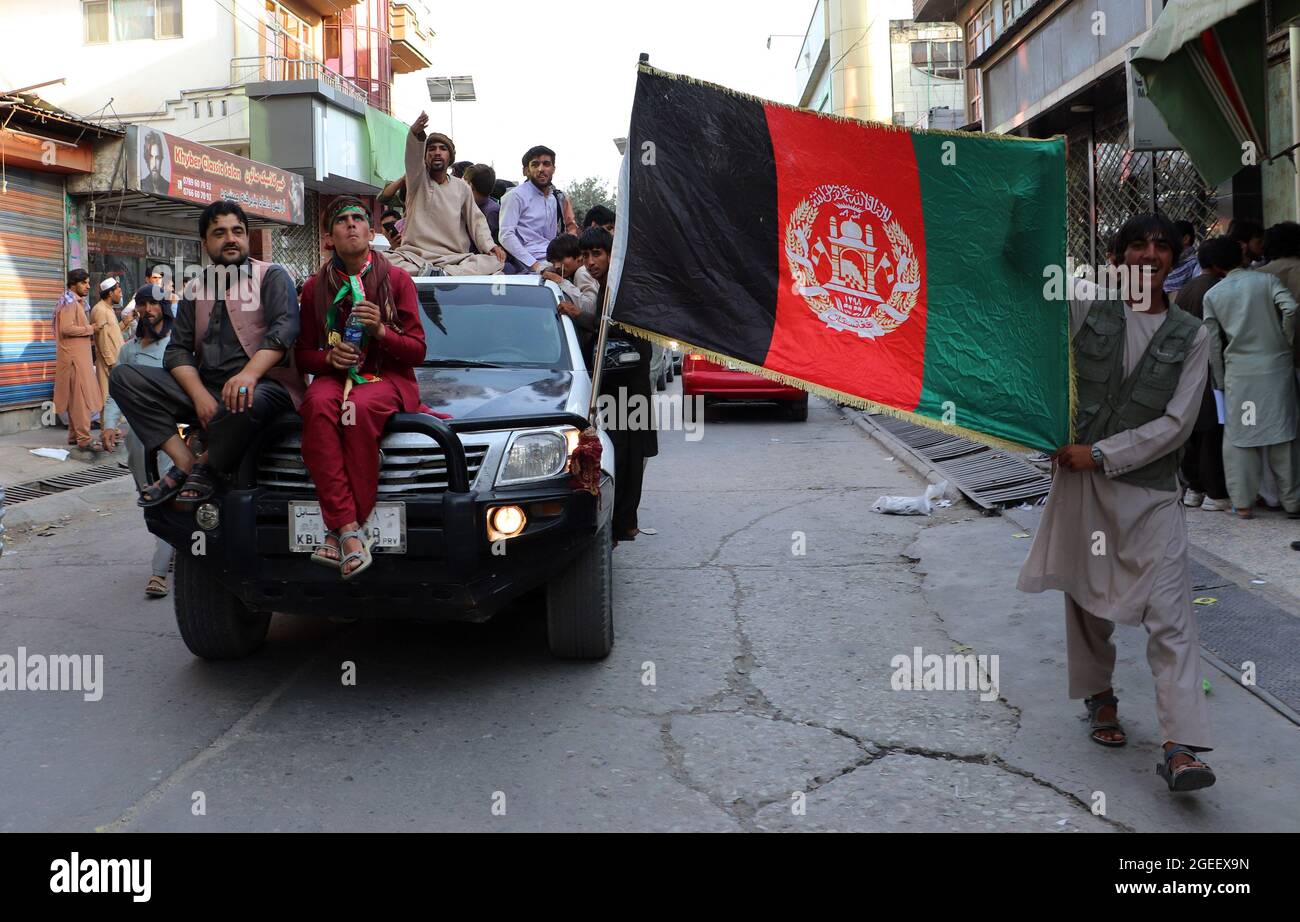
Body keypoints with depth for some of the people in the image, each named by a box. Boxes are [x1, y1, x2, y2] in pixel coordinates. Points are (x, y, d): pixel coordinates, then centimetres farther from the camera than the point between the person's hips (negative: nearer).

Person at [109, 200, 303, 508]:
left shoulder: (272, 276, 4)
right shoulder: (196, 289, 18)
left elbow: (284, 327, -14)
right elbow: (177, 351, 9)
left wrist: (249, 373, -32)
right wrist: (199, 395, -13)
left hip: (264, 383, -5)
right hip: (206, 387, 5)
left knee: (245, 402, -41)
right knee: (124, 377, -9)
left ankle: (206, 466, -9)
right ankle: (185, 464, -18)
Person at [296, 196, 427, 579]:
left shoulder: (396, 279, 7)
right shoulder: (316, 286, 14)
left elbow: (417, 350, 4)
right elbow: (302, 354, 15)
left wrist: (381, 330, -14)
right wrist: (329, 357, -7)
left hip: (388, 376, -2)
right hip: (335, 375, 2)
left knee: (360, 408, -38)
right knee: (318, 404, -36)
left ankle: (339, 532, -33)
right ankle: (350, 530, -42)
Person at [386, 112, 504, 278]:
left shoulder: (462, 188, 16)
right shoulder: (418, 180, 8)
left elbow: (476, 220, 13)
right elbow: (413, 156, -13)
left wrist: (490, 246, -9)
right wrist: (415, 134, -37)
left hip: (455, 258, 2)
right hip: (415, 256, -2)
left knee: (495, 262, -26)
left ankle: (445, 273, -37)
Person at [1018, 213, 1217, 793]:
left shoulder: (1190, 336, 3)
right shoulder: (1085, 309, 4)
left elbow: (1176, 424, -4)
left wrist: (1102, 454, -10)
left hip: (1152, 490, -1)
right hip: (1080, 481, 1)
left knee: (1170, 614, -10)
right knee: (1087, 598, 13)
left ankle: (1181, 749, -13)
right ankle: (1100, 697, 36)